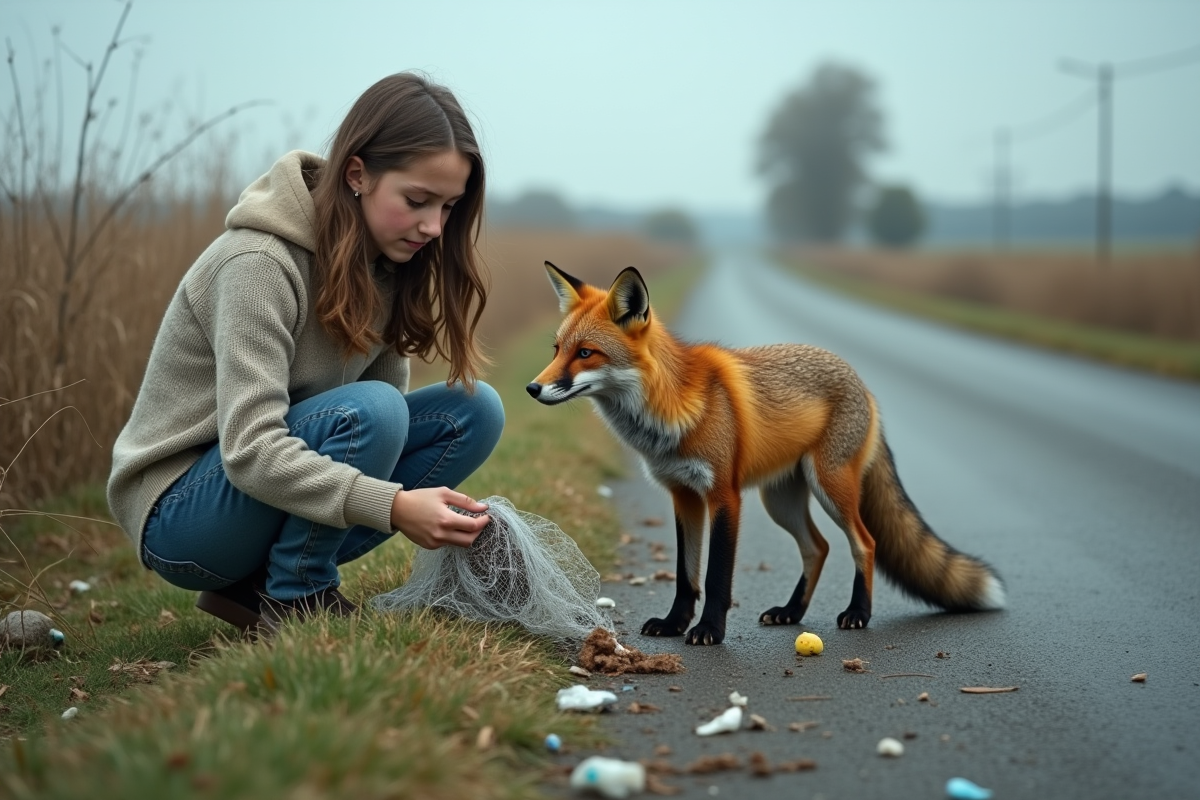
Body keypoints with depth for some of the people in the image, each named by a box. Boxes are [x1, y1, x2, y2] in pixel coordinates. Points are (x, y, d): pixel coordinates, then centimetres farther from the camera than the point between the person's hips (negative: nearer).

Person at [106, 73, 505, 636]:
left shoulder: (386, 263, -1)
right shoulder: (260, 262, -25)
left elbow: (389, 424, -1)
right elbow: (250, 451, -33)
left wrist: (431, 506, -21)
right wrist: (393, 506, -41)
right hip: (177, 511, -8)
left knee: (474, 409, -7)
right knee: (367, 411, -31)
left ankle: (256, 585, -3)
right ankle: (291, 600, -9)